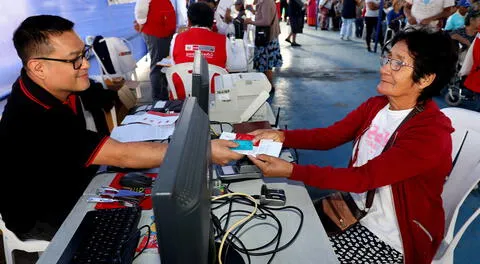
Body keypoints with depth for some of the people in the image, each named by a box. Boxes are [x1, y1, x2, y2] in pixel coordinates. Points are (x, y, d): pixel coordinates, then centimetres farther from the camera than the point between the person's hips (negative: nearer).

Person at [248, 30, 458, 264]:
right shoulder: (376, 105, -2)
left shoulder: (431, 134, -27)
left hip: (391, 241, -6)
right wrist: (281, 136, -23)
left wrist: (290, 170, -37)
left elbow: (365, 177, -31)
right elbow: (329, 136, -6)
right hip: (357, 208, 7)